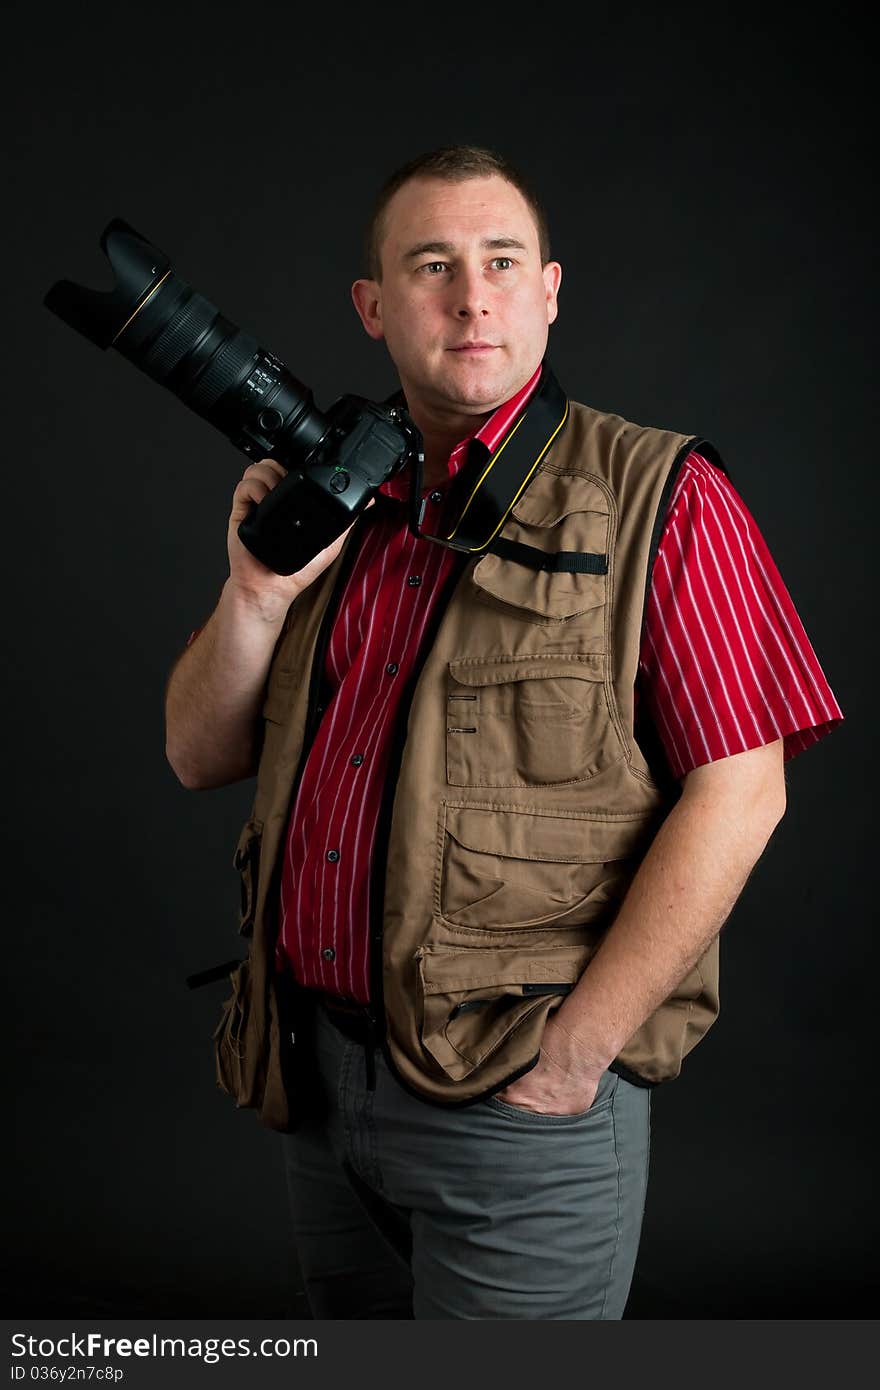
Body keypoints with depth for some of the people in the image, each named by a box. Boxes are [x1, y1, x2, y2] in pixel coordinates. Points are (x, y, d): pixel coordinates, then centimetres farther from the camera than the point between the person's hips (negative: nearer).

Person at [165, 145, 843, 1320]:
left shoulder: (659, 497, -6)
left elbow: (738, 794, -14)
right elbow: (199, 759, 10)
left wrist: (576, 1052, -16)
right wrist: (258, 591, -8)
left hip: (518, 1096, -5)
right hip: (316, 1078, 6)